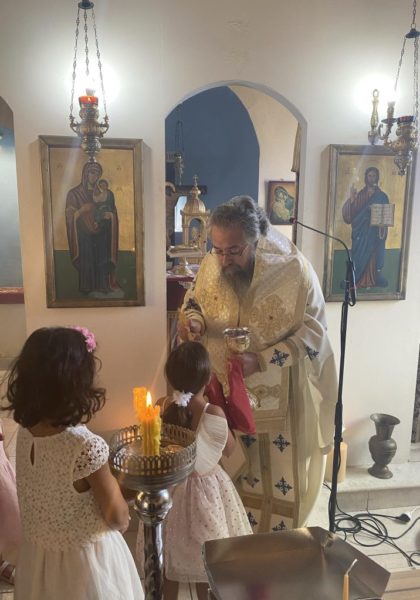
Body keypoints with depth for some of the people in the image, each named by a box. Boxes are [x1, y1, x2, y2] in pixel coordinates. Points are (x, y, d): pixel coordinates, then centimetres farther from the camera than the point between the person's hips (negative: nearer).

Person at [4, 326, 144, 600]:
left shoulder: (25, 433, -11)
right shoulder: (88, 446, -31)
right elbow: (117, 517, -17)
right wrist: (112, 483, 0)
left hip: (37, 554, 6)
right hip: (86, 557, -6)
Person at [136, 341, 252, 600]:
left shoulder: (161, 407, -16)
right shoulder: (213, 413, -25)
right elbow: (229, 447, -7)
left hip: (169, 486, 3)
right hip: (204, 488, -3)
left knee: (170, 552, 24)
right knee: (205, 556, 20)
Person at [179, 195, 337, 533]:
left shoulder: (294, 270, -21)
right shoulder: (211, 266, -10)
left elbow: (313, 331, -15)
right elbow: (195, 302, 8)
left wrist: (261, 360, -27)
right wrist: (193, 321, -17)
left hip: (279, 397, -3)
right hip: (226, 392, 3)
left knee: (279, 479, 13)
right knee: (231, 472, 19)